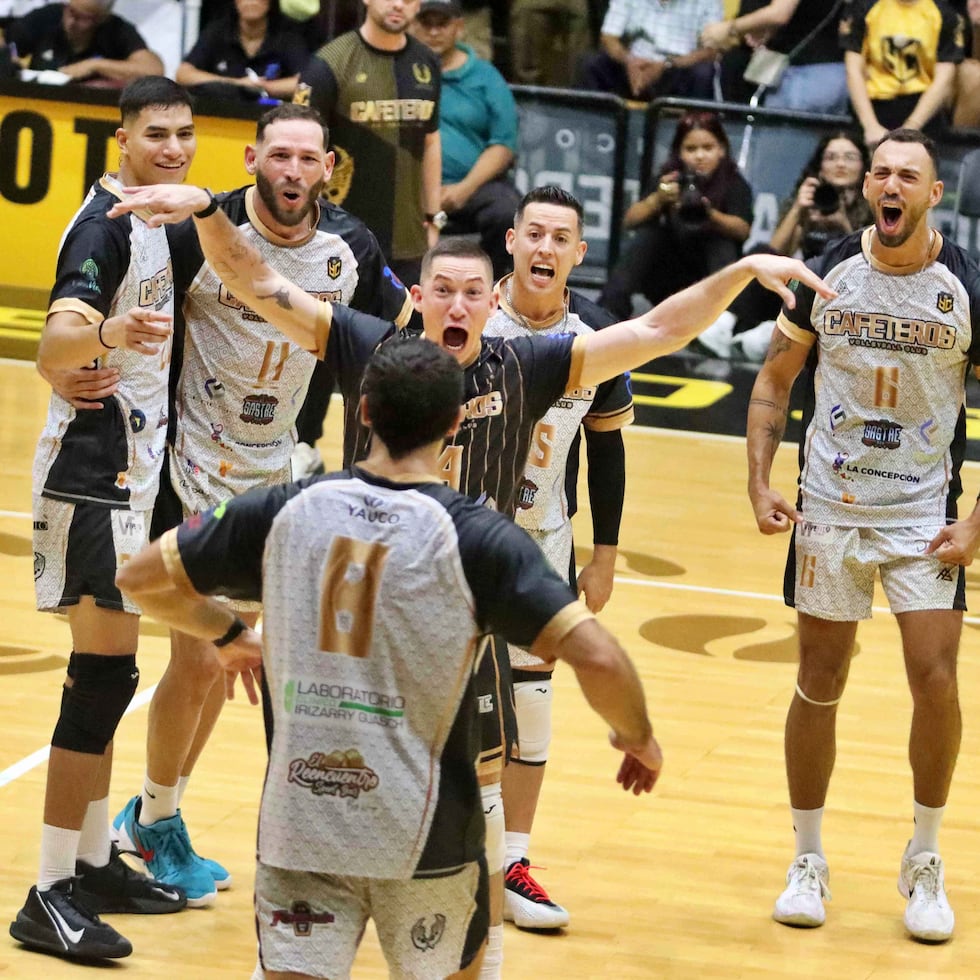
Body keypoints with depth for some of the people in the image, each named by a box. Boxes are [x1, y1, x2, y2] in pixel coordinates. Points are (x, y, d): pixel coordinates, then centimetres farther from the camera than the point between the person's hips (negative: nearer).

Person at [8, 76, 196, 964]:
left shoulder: (153, 221, 11)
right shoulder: (106, 224, -16)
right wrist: (110, 333, -50)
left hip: (129, 468, 9)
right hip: (92, 475, -9)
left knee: (107, 675, 15)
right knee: (105, 674, -12)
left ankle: (95, 864, 24)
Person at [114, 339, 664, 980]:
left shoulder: (284, 512, -2)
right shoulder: (477, 538, -12)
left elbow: (140, 577, 10)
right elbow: (596, 658, -19)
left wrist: (227, 634, 28)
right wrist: (639, 739, 1)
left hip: (298, 818, 2)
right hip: (424, 831, -2)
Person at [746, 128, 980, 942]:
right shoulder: (827, 276, -5)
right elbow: (774, 382, 6)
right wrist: (760, 483, -5)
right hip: (830, 508, 1)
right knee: (820, 685, 7)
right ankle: (808, 861, 21)